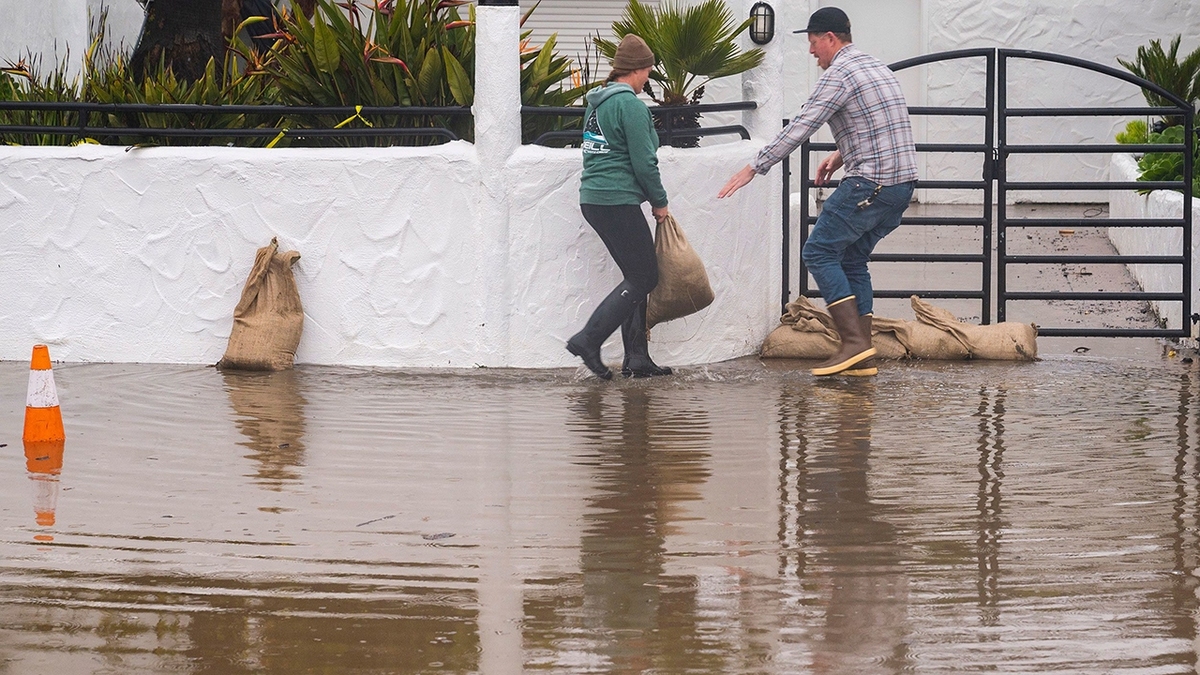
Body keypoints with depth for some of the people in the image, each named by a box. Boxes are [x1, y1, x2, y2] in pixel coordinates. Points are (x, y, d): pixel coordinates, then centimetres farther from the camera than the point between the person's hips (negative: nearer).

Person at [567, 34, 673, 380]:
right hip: (618, 202, -10)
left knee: (638, 276, 13)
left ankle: (636, 358, 12)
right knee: (643, 278, -4)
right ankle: (588, 340, -10)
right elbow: (643, 161, -14)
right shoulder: (630, 104, -13)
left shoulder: (597, 102, 15)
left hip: (594, 198, 10)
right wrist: (660, 202, 0)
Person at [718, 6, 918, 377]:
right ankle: (863, 358, 9)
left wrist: (754, 168, -11)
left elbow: (800, 128, -14)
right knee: (852, 259, 14)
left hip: (870, 185, -9)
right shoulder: (877, 68, 20)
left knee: (819, 251, -3)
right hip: (901, 183, 9)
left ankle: (854, 340, -12)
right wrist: (842, 156, 23)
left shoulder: (839, 75, -10)